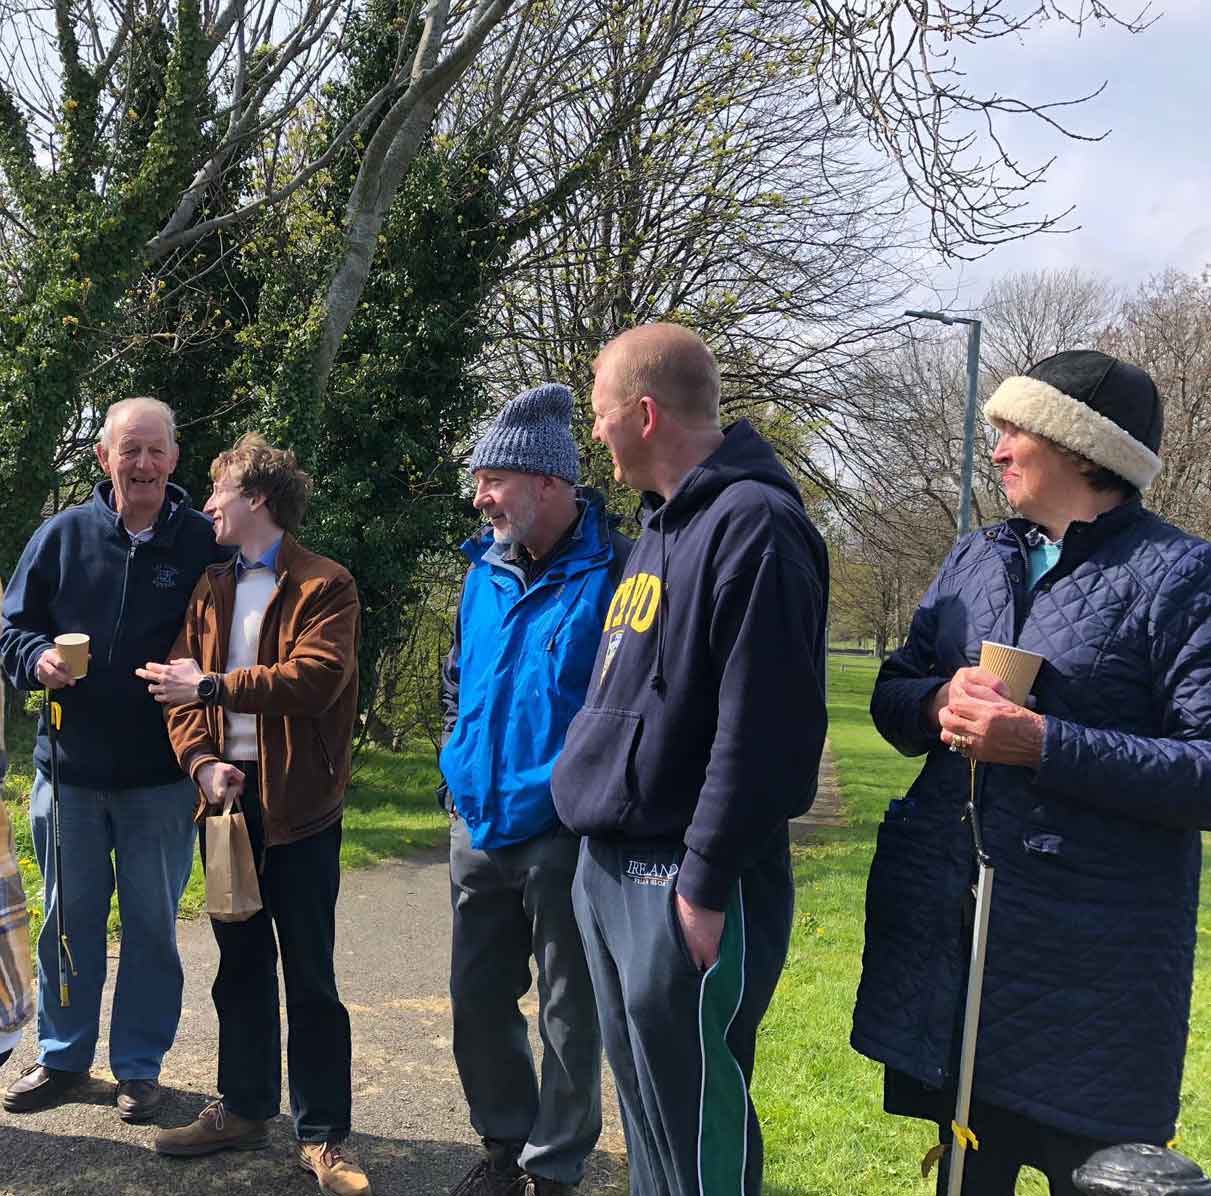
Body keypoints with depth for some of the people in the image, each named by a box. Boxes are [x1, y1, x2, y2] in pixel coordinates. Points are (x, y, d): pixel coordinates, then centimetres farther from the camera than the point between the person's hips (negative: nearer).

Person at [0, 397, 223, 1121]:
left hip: (163, 777, -2)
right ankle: (62, 1057, 32)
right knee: (70, 918, 15)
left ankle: (140, 1066, 25)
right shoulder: (63, 535, 3)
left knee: (153, 925, 9)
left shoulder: (204, 544, -3)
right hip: (70, 768, 2)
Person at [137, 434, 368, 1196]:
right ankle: (244, 1109, 30)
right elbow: (180, 684, 6)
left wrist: (212, 685, -15)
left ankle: (322, 1134, 13)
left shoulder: (324, 585, -7)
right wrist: (203, 761, -10)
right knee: (241, 964, 16)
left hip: (299, 804, -6)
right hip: (228, 797, 6)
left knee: (309, 974, 2)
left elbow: (316, 678, -21)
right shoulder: (212, 589, 14)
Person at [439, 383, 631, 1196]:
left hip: (564, 833, -6)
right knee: (478, 999, 16)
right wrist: (462, 763, 14)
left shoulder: (614, 571, -15)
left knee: (568, 1014, 8)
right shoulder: (486, 568, 7)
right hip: (478, 827, 7)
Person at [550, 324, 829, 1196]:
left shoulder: (752, 527, -17)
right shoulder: (667, 521, 15)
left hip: (680, 885, -9)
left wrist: (706, 886, -21)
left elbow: (763, 729, -22)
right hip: (611, 869, 10)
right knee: (645, 1114, 21)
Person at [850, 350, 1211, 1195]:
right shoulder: (973, 560, 10)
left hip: (1090, 959, -5)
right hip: (948, 934, 6)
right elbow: (890, 696, 13)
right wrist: (940, 701, -10)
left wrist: (1045, 745, -23)